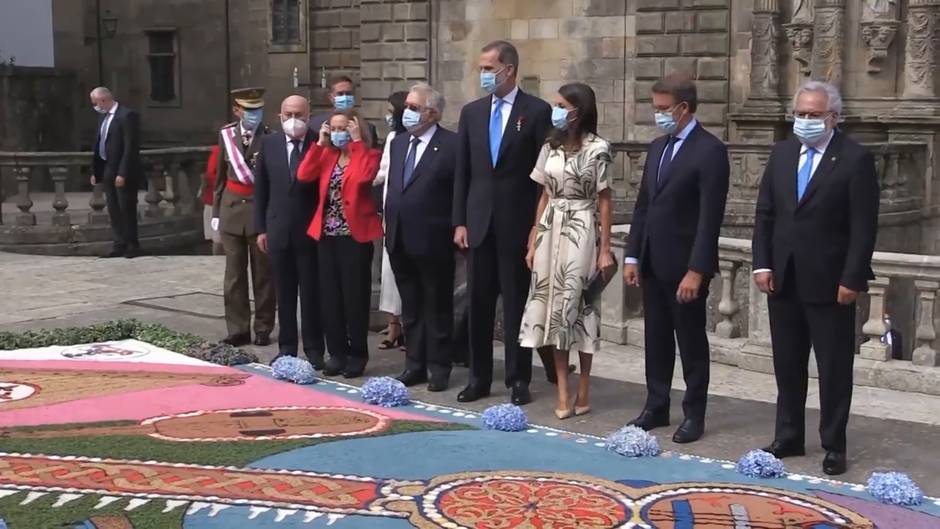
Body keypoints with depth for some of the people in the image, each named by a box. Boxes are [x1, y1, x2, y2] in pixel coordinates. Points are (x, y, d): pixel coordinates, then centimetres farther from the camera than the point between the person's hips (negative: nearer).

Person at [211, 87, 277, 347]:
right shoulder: (226, 135, 6)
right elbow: (220, 175, 13)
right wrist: (216, 212, 10)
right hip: (232, 208, 3)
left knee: (263, 273, 5)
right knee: (234, 273, 5)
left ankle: (263, 328, 16)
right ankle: (238, 329, 12)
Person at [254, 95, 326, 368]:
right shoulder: (268, 144, 5)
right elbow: (261, 188, 8)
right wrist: (261, 228, 6)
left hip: (311, 230, -3)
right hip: (278, 230, 3)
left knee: (311, 292, 4)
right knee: (284, 293, 11)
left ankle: (313, 349, 13)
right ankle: (286, 347, 20)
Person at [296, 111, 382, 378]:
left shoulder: (370, 154, -2)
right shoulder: (326, 155, 12)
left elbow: (363, 176, -23)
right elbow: (304, 175, -2)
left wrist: (357, 141, -15)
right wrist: (320, 143, -2)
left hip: (355, 234, -5)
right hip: (327, 234, 5)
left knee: (355, 296, 0)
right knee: (330, 296, 6)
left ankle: (357, 355, 10)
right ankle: (337, 353, 14)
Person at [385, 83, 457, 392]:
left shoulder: (451, 145, -10)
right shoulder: (398, 143, 13)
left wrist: (456, 230, -12)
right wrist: (389, 221, 11)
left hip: (433, 241, -7)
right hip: (400, 240, 7)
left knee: (437, 307, 5)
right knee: (410, 307, 14)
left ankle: (439, 368, 14)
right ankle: (415, 365, 23)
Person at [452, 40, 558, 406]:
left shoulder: (537, 111, -4)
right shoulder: (471, 112, 9)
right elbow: (462, 171, 9)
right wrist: (460, 221, 4)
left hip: (519, 222, -4)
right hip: (479, 222, 4)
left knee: (517, 303, 3)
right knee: (479, 303, 8)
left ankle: (518, 379, 12)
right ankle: (479, 378, 17)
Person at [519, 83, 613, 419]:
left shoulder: (597, 148, -6)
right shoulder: (550, 147, 10)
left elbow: (604, 201, -5)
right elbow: (544, 196, 13)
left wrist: (605, 249, -7)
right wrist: (533, 242, 9)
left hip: (581, 231, -5)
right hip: (551, 230, 5)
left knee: (578, 303, -2)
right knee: (553, 303, 3)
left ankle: (583, 390, 11)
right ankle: (562, 393, 8)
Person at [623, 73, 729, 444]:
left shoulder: (710, 151, -12)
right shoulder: (657, 147, 12)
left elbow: (710, 216, -17)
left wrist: (696, 271, -20)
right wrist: (632, 256, 9)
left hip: (684, 266, -7)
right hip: (652, 264, 7)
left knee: (691, 342, 4)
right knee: (656, 339, 14)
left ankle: (694, 414, 14)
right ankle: (656, 407, 24)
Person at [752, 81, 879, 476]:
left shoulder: (855, 159, -8)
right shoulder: (782, 153, 8)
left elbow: (864, 227, -11)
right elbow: (765, 213, 10)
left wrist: (852, 280, -14)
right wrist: (762, 264, 1)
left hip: (829, 284, -5)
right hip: (783, 281, 5)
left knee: (834, 368, 4)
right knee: (787, 365, 13)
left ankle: (834, 446, 15)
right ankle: (788, 437, 25)